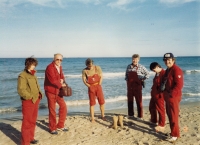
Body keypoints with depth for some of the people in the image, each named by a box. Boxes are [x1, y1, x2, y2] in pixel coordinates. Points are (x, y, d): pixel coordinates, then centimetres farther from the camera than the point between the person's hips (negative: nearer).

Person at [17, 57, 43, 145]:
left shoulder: (33, 75, 14)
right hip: (28, 102, -9)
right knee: (27, 122, -2)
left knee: (33, 121, 19)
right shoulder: (22, 76, -13)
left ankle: (30, 138, 34)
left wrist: (39, 94, 7)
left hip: (35, 101, 9)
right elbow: (21, 90, -20)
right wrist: (31, 97, -20)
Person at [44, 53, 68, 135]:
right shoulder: (50, 67, -17)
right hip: (50, 91, -8)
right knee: (52, 110, 0)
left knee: (63, 106, 9)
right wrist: (61, 84, -12)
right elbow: (52, 80, -25)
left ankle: (60, 126, 23)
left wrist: (62, 80, -7)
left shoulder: (59, 67, 10)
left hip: (58, 90, 8)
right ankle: (52, 128, 16)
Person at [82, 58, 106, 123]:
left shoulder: (97, 68, -3)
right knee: (92, 103, 2)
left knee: (102, 102, 4)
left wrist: (99, 84, -9)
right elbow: (84, 80, -4)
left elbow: (101, 77, -2)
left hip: (98, 86, 1)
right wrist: (89, 86, -10)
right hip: (91, 87, -1)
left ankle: (103, 116, 21)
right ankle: (92, 118, 9)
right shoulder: (84, 71, -4)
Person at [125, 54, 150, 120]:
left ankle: (140, 116, 9)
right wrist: (126, 79, 6)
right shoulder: (129, 66, 7)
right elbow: (126, 74, 20)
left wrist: (142, 79, -7)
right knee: (130, 100, 11)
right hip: (129, 86, 4)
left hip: (137, 86, -4)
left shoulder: (141, 67, -6)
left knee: (139, 101, 1)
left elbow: (147, 74, -2)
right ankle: (130, 114, 25)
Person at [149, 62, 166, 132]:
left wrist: (161, 93, -22)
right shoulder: (157, 73, 12)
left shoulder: (163, 73, -19)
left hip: (159, 95, -10)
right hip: (154, 94, 10)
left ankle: (161, 125, 12)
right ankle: (153, 120, 38)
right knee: (152, 107, 20)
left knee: (160, 110, 1)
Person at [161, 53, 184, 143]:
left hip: (173, 96, -10)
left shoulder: (176, 70, -16)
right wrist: (164, 91, 12)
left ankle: (175, 135, 9)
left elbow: (179, 85, -22)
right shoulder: (168, 70, 14)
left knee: (173, 116, -2)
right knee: (170, 115, 17)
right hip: (168, 96, 10)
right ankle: (173, 132, 29)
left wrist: (171, 94, -20)